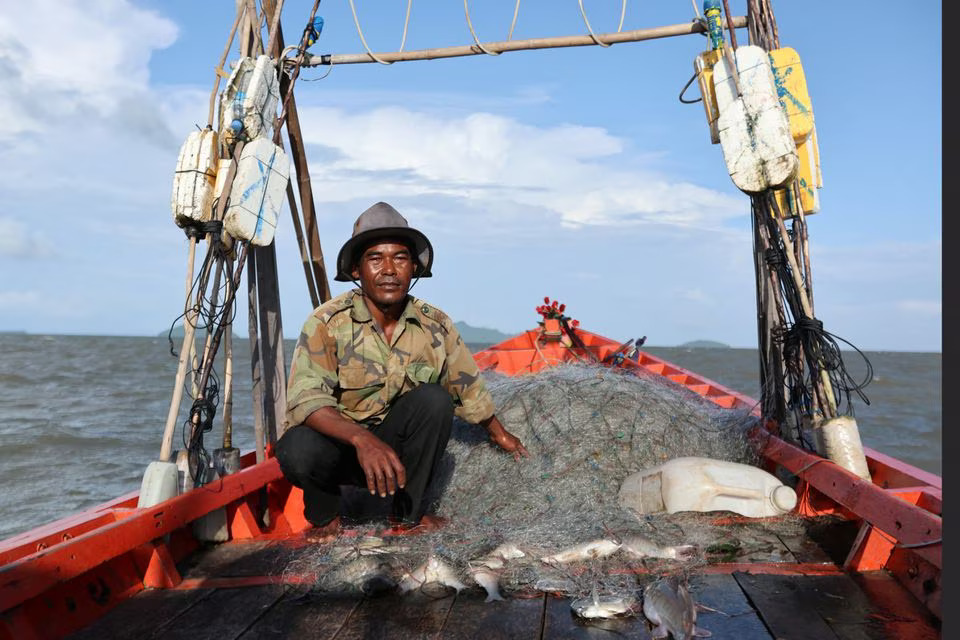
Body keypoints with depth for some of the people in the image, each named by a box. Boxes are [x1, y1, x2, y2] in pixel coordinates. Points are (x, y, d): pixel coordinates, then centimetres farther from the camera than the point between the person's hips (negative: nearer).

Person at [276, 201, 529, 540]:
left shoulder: (435, 325, -7)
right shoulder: (327, 322, -18)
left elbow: (468, 387, 9)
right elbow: (305, 399, -30)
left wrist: (500, 433, 21)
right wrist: (362, 439, -46)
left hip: (395, 443, 3)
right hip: (336, 441, -2)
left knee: (435, 398, -24)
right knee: (299, 449, -36)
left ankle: (408, 510, -6)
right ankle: (324, 511, 1)